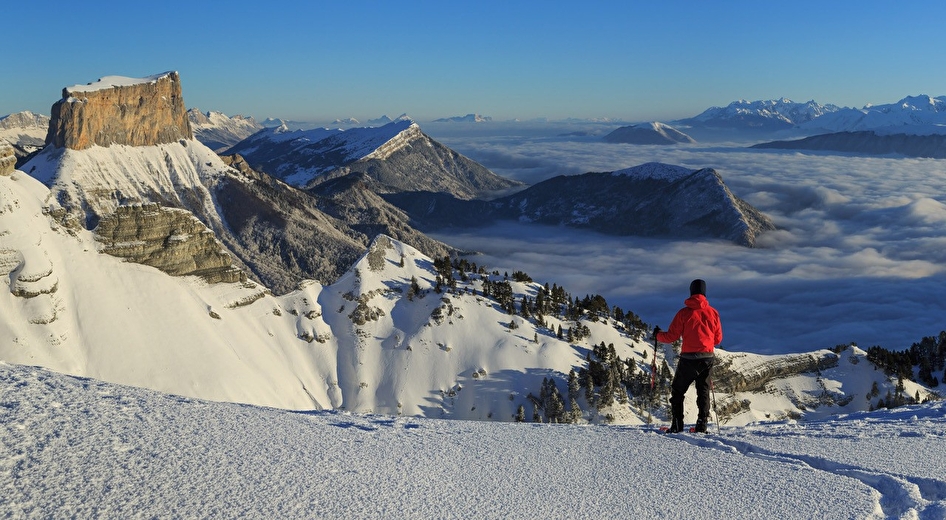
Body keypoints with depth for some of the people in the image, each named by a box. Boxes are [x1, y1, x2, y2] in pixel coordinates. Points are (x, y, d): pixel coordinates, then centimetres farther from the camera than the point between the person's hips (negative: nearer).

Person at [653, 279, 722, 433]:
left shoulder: (684, 313, -6)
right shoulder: (713, 312, 2)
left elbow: (671, 336, -4)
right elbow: (718, 339, 10)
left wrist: (657, 335, 16)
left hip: (689, 358, -3)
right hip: (708, 358, 3)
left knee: (677, 391, 10)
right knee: (703, 391, 13)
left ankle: (677, 425, 3)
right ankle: (702, 425, 3)